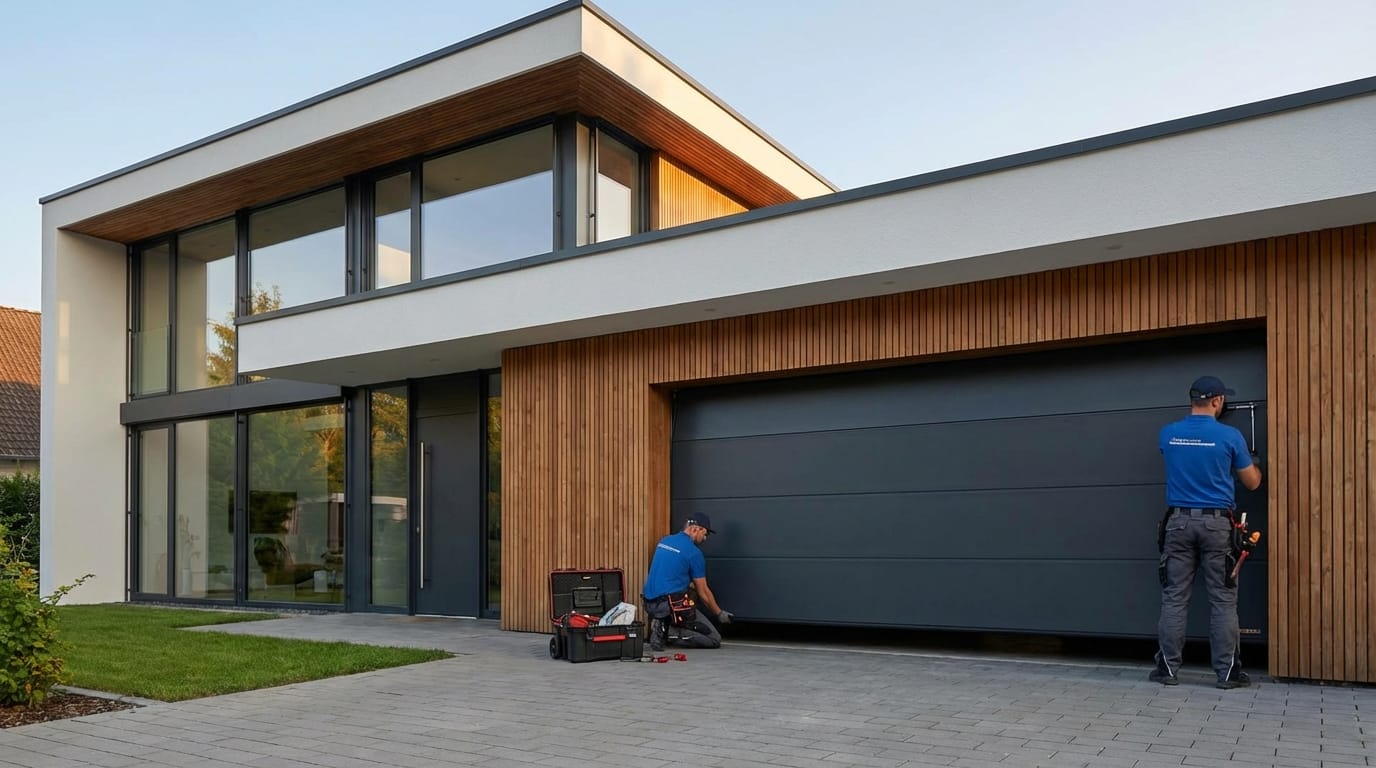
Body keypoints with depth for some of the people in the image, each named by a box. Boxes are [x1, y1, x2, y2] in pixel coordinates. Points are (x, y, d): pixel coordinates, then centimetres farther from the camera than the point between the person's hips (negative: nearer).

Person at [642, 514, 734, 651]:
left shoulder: (664, 541, 14)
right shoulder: (694, 552, -7)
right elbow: (703, 592, 1)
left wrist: (693, 585, 35)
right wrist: (720, 614, 15)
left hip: (650, 605, 8)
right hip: (672, 604, -7)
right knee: (714, 639, -1)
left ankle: (663, 626, 8)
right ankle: (669, 631, -14)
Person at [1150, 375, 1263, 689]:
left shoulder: (1168, 434, 3)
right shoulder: (1230, 436, -6)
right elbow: (1252, 483, 6)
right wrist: (1254, 463, 28)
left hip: (1179, 522, 2)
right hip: (1216, 524, -2)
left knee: (1174, 598, 4)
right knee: (1222, 600, 4)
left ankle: (1168, 668, 7)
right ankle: (1227, 672, 8)